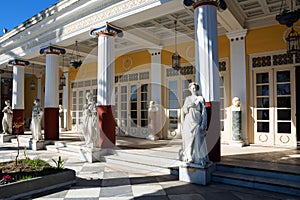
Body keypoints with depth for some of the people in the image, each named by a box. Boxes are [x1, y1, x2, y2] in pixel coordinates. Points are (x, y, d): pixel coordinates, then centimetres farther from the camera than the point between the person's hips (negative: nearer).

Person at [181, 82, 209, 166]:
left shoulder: (201, 98, 1)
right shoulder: (187, 99, 13)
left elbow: (204, 111, -3)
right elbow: (184, 110, 8)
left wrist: (203, 124, -12)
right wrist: (188, 106, -14)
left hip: (196, 121, -4)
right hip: (188, 122, 4)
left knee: (197, 140, -7)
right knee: (188, 139, 4)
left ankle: (200, 158, 3)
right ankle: (189, 157, 13)